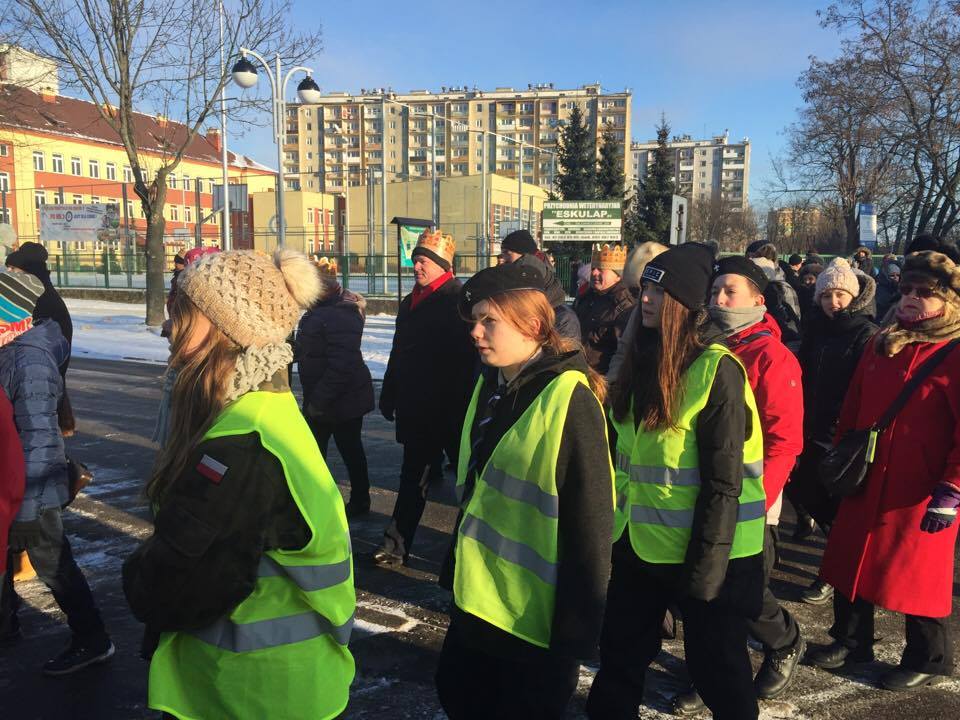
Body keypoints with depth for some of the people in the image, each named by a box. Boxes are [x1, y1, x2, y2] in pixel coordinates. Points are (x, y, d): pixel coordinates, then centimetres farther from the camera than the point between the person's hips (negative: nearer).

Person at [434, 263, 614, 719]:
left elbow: (589, 525, -19)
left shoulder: (568, 400, -20)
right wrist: (456, 563, 17)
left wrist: (577, 629, -17)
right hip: (478, 598, 8)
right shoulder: (490, 384, 4)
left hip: (534, 615, -8)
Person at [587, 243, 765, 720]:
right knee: (620, 655, 19)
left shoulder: (717, 369, -17)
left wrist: (704, 564, -18)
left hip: (706, 548, -7)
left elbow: (723, 482, -18)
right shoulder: (641, 358, 5)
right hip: (642, 542, 7)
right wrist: (615, 525, 10)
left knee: (714, 665, 12)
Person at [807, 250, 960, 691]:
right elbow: (853, 408, 14)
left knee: (918, 575, 8)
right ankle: (851, 641, 36)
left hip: (921, 493, -6)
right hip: (867, 482, 6)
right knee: (852, 563, 15)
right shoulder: (881, 345, 8)